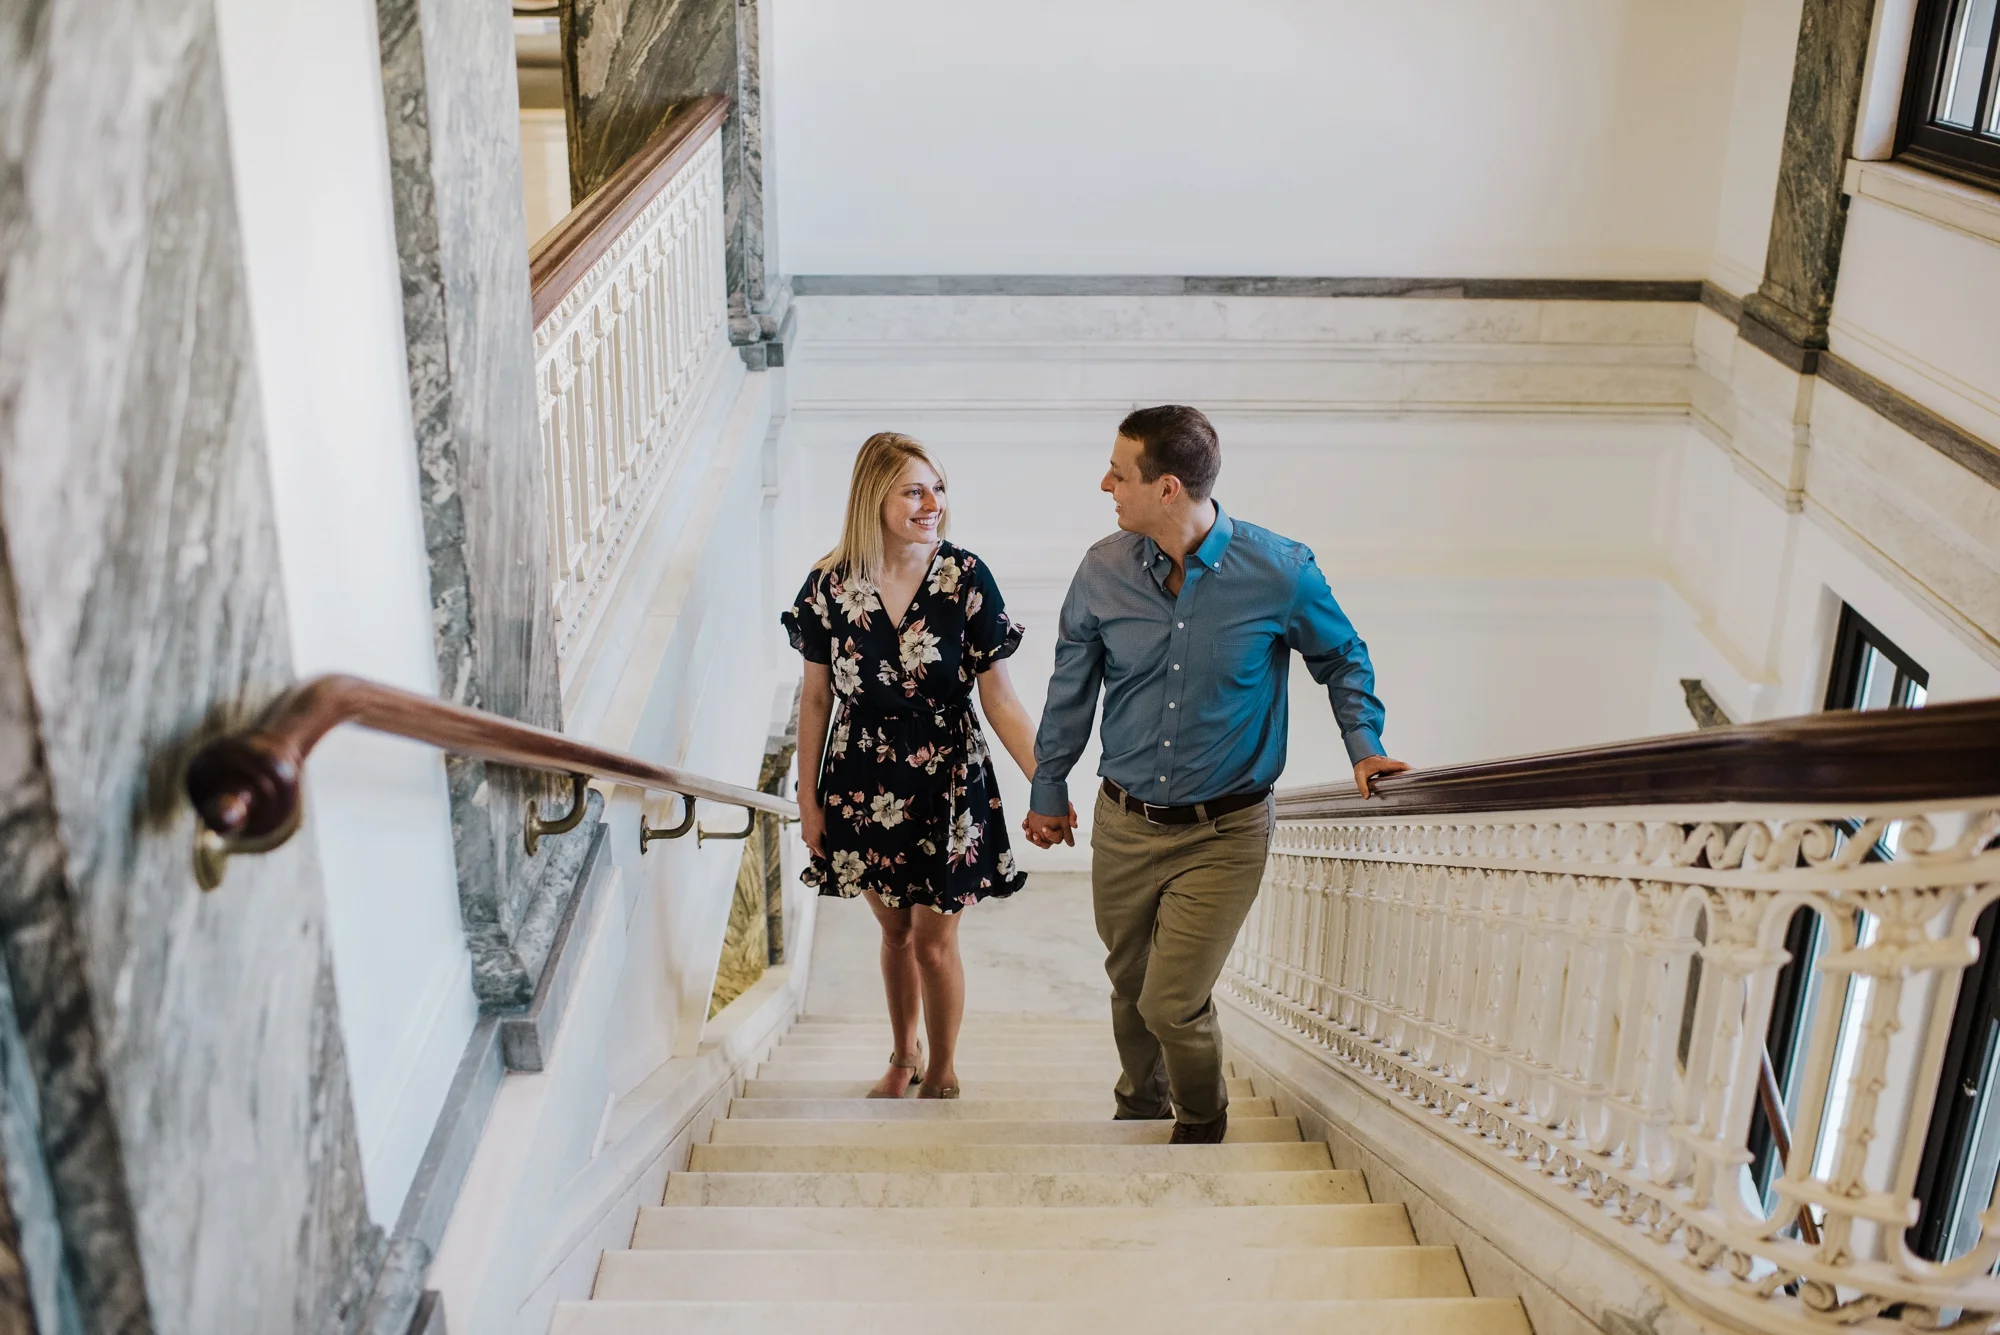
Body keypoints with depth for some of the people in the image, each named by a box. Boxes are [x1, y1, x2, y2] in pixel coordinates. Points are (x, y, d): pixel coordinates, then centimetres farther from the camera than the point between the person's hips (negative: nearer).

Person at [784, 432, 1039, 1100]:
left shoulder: (965, 578, -14)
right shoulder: (831, 584, -10)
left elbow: (998, 696, -11)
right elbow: (816, 697, 0)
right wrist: (808, 796, 3)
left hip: (946, 783, -2)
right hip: (865, 786, 2)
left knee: (933, 941, 8)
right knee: (894, 929, 19)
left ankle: (941, 1075, 31)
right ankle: (904, 1057, 43)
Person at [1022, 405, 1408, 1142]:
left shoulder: (1280, 571, -14)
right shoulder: (1103, 570, -6)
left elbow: (1342, 660, 6)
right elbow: (1070, 689, 8)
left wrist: (1365, 747, -7)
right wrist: (1048, 791, 16)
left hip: (1224, 833, -3)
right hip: (1123, 825, 3)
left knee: (1172, 1004, -7)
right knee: (1129, 984, 18)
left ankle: (1202, 1120, 27)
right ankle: (1142, 1101, 49)